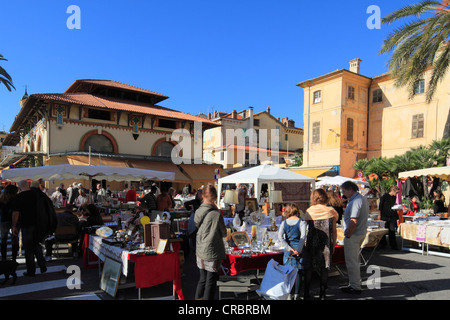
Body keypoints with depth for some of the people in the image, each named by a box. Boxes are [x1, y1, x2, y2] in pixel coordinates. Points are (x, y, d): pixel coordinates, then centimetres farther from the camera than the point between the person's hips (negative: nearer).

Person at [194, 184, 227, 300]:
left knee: (203, 279, 23)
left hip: (200, 252, 6)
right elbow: (224, 234, -9)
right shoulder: (216, 214, -21)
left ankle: (198, 298, 36)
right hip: (212, 254, -6)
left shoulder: (198, 212, -4)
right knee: (211, 282, 9)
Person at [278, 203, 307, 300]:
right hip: (299, 248, -2)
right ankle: (296, 294, 10)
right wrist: (299, 250, -14)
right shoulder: (301, 222, -5)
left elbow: (280, 236, -10)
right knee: (298, 271, 8)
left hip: (289, 249, 2)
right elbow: (303, 236, -19)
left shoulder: (284, 223, 2)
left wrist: (289, 248, -11)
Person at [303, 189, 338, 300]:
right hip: (326, 244, 1)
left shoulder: (309, 211, -3)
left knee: (308, 268, 10)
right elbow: (334, 231, 1)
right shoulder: (330, 211, -1)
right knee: (324, 268, 10)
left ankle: (306, 294, 16)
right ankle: (322, 294, 16)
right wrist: (333, 245, 10)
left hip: (311, 243, 0)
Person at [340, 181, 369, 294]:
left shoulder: (355, 201, -22)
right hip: (361, 233, 11)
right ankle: (355, 283, 30)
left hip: (353, 235, -11)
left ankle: (355, 287, 8)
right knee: (355, 260, 20)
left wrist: (348, 235, -18)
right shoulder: (363, 199, 12)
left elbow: (354, 222, -26)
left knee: (351, 261, -1)